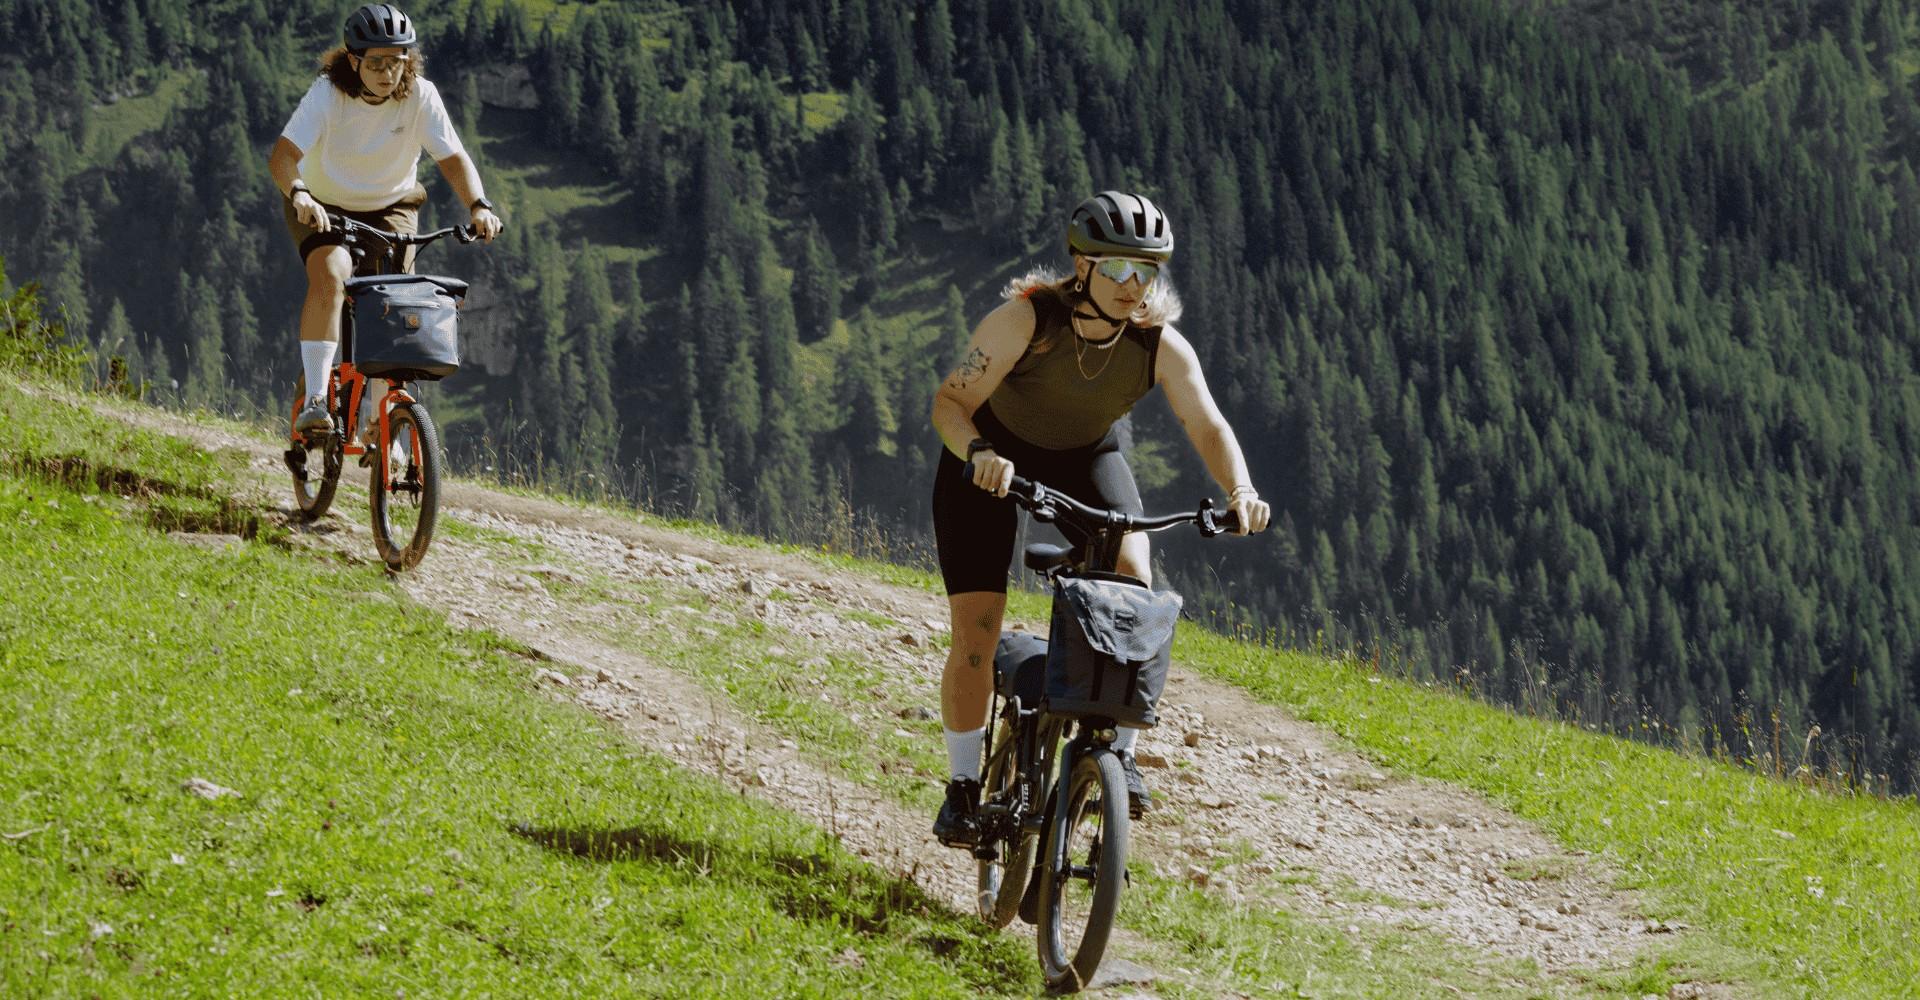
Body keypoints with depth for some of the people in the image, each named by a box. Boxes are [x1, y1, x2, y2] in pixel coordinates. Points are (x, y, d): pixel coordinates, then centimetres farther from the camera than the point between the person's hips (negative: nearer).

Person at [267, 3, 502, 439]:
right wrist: (299, 194, -55)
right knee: (330, 276, -30)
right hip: (324, 207, -2)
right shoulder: (328, 94, -25)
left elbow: (453, 157, -21)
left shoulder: (420, 96, -19)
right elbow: (282, 156, -34)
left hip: (390, 207, 2)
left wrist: (478, 205, -39)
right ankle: (314, 400, -29)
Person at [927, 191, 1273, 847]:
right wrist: (978, 452, -55)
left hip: (1086, 459, 2)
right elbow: (952, 402, -34)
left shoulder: (1160, 345, -23)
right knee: (976, 626, -11)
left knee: (1133, 583, -24)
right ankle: (963, 787, 4)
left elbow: (1208, 425, -25)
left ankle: (1121, 752, -13)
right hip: (992, 459, -2)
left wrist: (1240, 490, -45)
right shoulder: (1025, 318, -32)